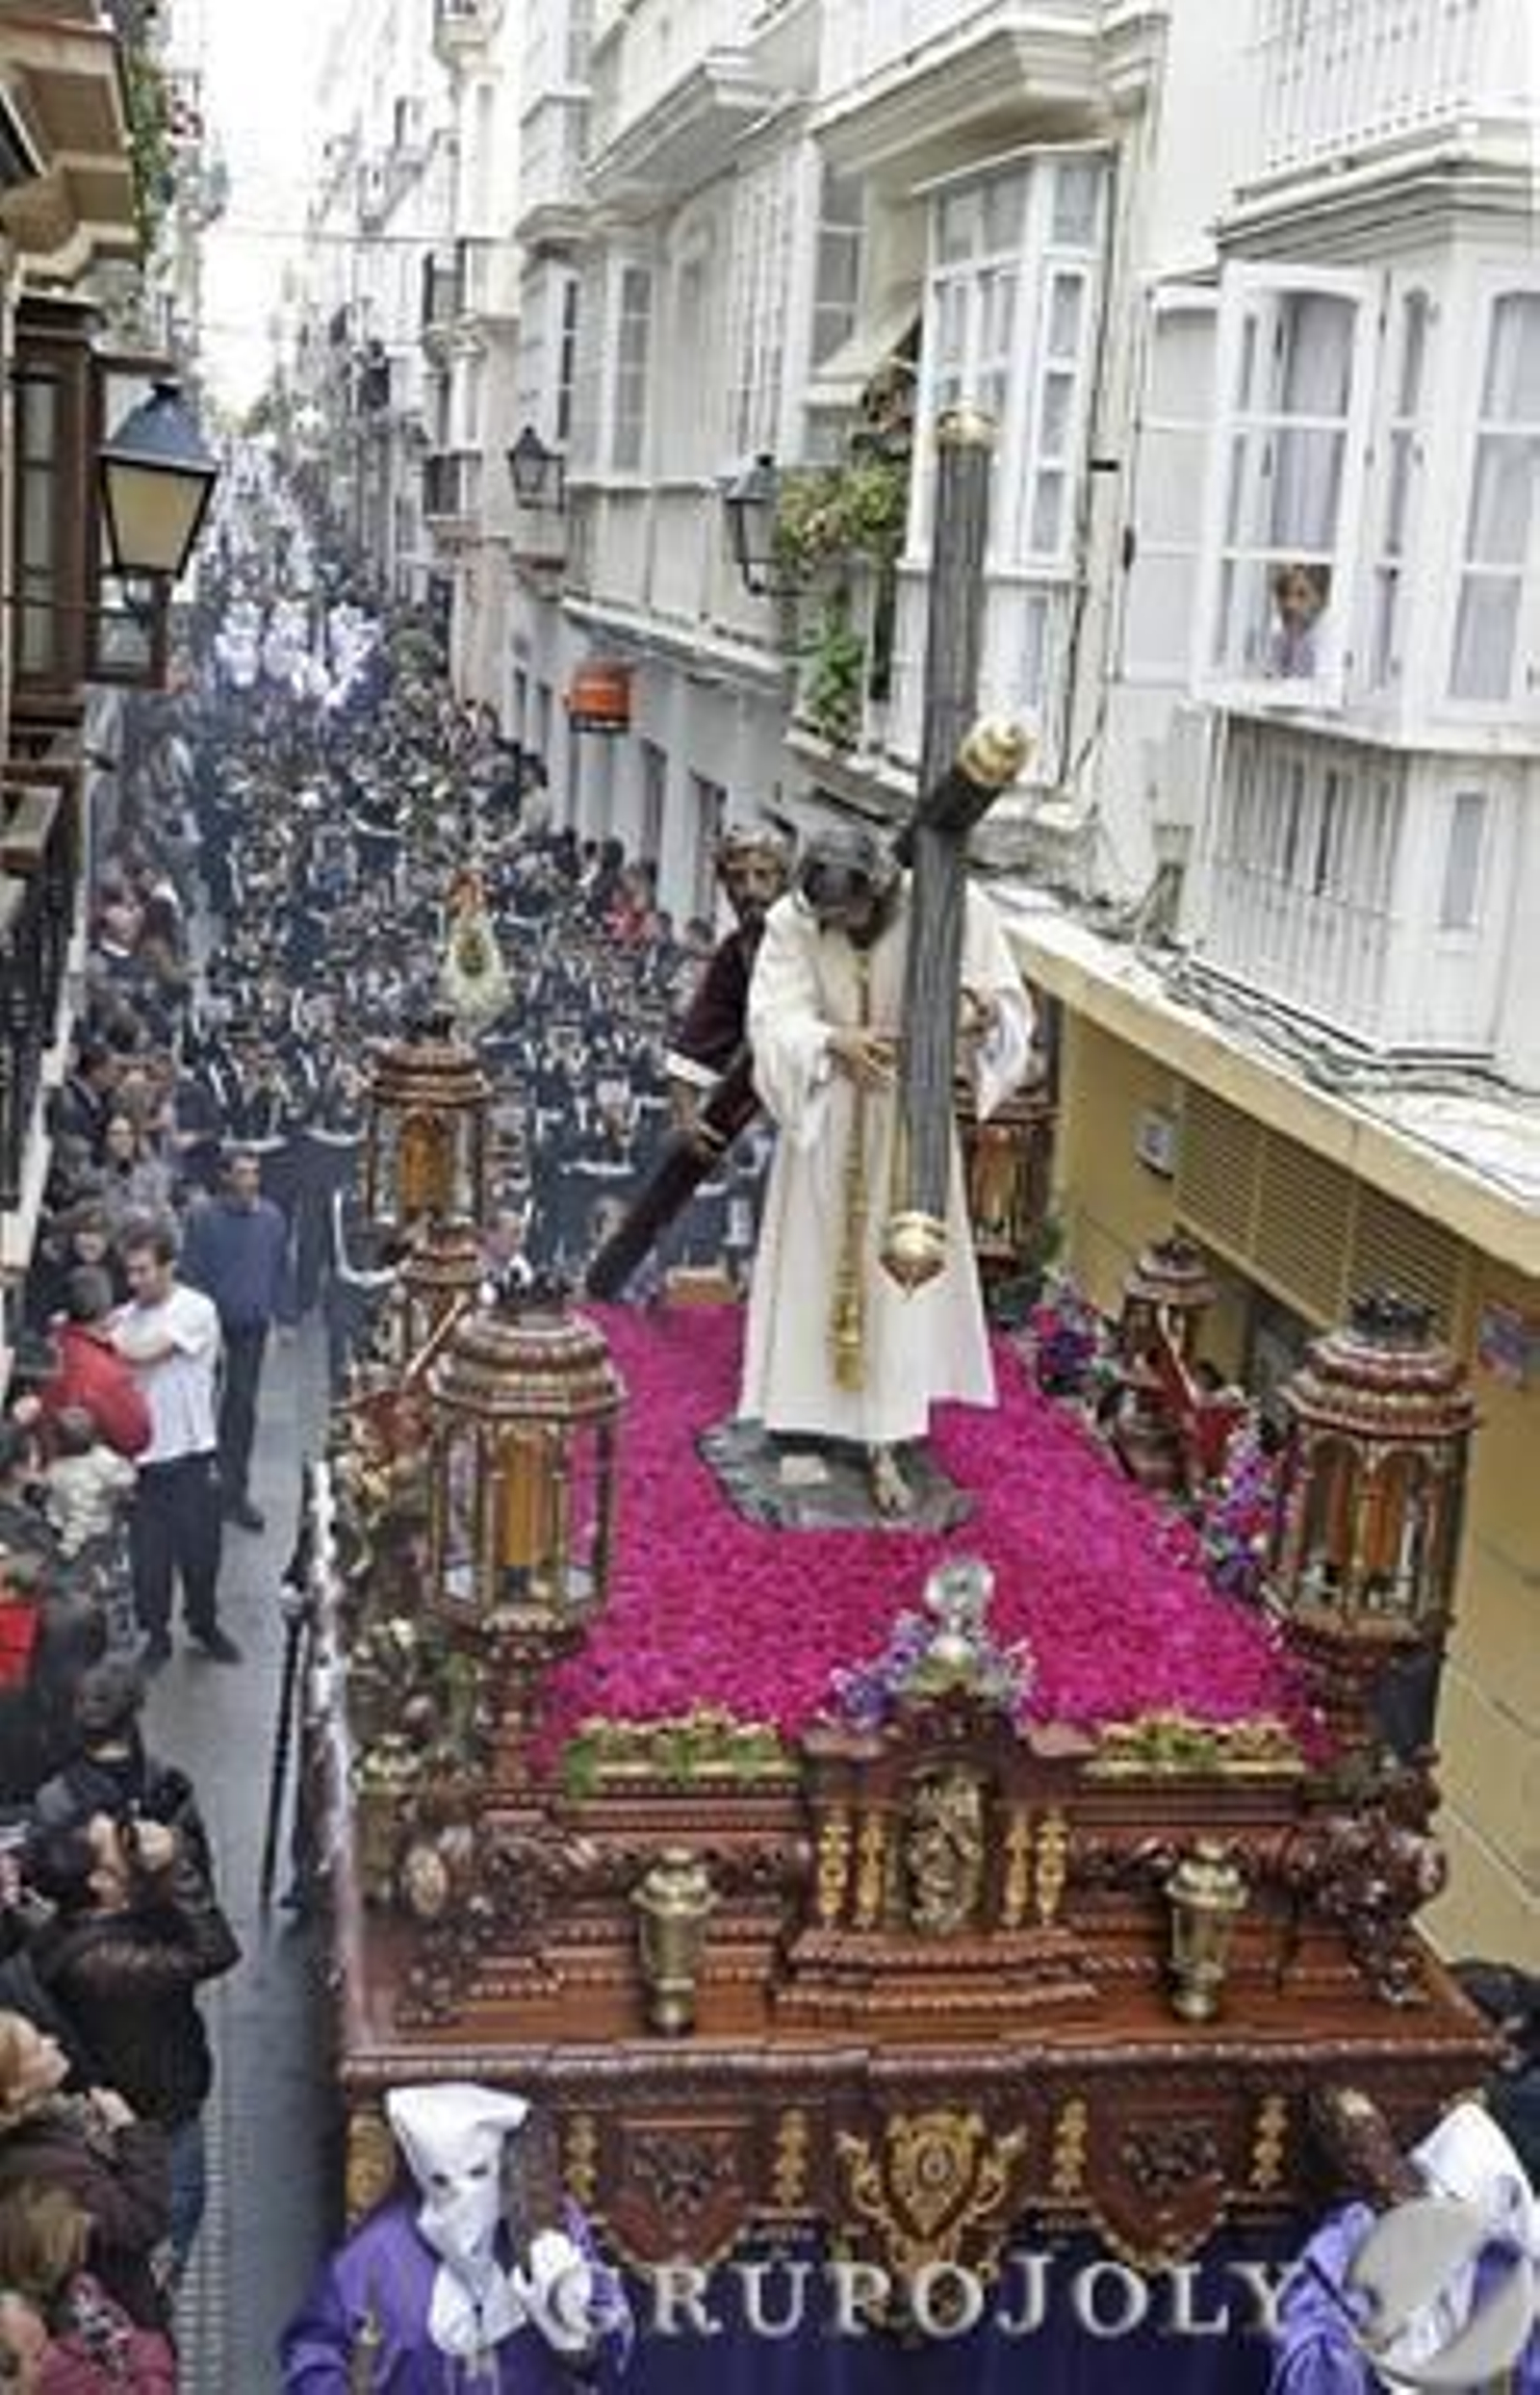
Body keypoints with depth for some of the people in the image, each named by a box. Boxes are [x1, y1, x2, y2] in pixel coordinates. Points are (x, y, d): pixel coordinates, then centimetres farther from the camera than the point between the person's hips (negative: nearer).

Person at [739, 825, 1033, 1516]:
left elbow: (1007, 1001, -11)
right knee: (818, 1260, 14)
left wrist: (986, 1012, -35)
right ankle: (808, 1400, 35)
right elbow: (773, 1021, -18)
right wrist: (835, 1041, -38)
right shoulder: (792, 923, -15)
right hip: (825, 1120, 1)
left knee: (896, 1270, 1)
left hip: (908, 1120, -1)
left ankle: (883, 1443, 7)